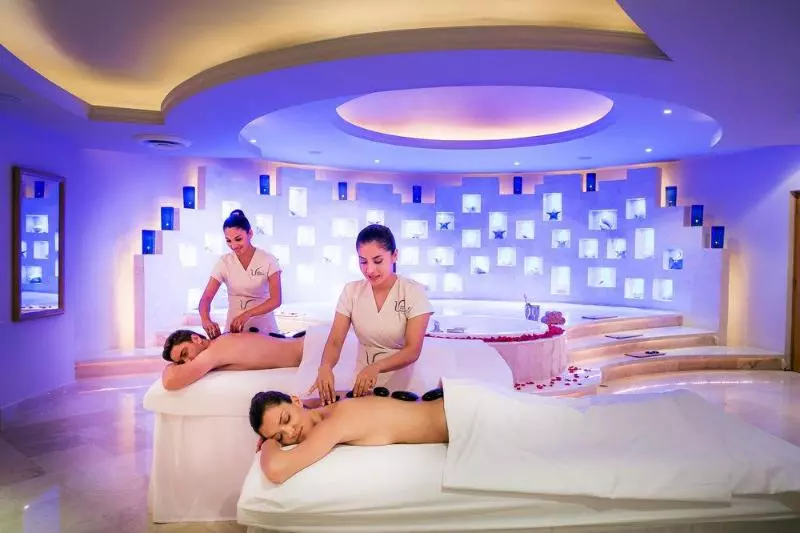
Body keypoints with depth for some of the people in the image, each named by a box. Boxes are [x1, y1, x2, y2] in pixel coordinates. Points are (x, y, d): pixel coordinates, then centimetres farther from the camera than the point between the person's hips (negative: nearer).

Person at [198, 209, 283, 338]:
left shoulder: (268, 260, -8)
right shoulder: (224, 262, -2)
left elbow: (276, 300, -15)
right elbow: (206, 298, -7)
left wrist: (247, 314, -30)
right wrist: (206, 320, -28)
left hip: (264, 329, -2)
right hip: (234, 329, 2)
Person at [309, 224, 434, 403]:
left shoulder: (414, 292, -10)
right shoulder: (351, 291, -1)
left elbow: (413, 350, -14)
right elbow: (335, 341, -6)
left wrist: (376, 367, -32)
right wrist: (325, 366, -28)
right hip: (362, 381, 3)